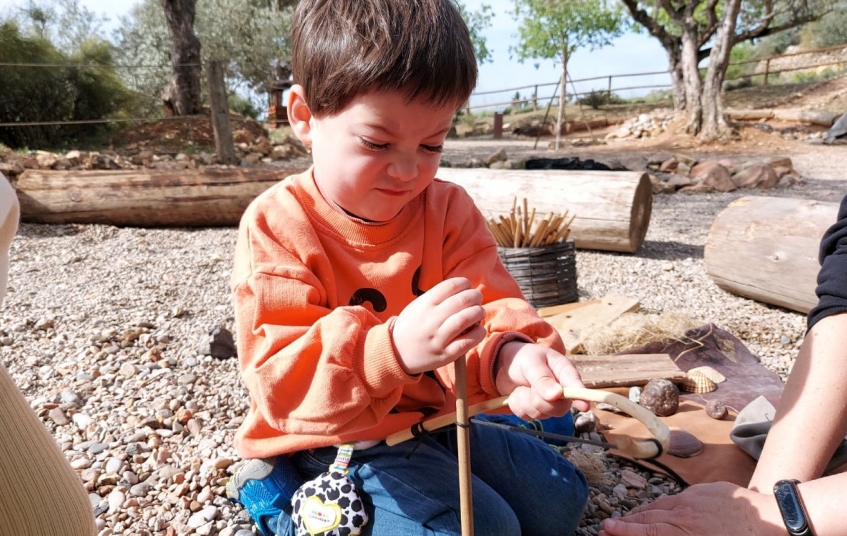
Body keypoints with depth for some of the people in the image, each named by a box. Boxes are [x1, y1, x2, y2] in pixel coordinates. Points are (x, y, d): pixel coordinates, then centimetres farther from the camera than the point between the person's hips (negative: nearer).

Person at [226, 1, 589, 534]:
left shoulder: (448, 208, -5)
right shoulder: (276, 225, -18)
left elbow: (490, 306, -14)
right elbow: (278, 380, -25)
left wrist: (510, 352, -40)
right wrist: (392, 349, -44)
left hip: (432, 418, 6)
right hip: (331, 443, -5)